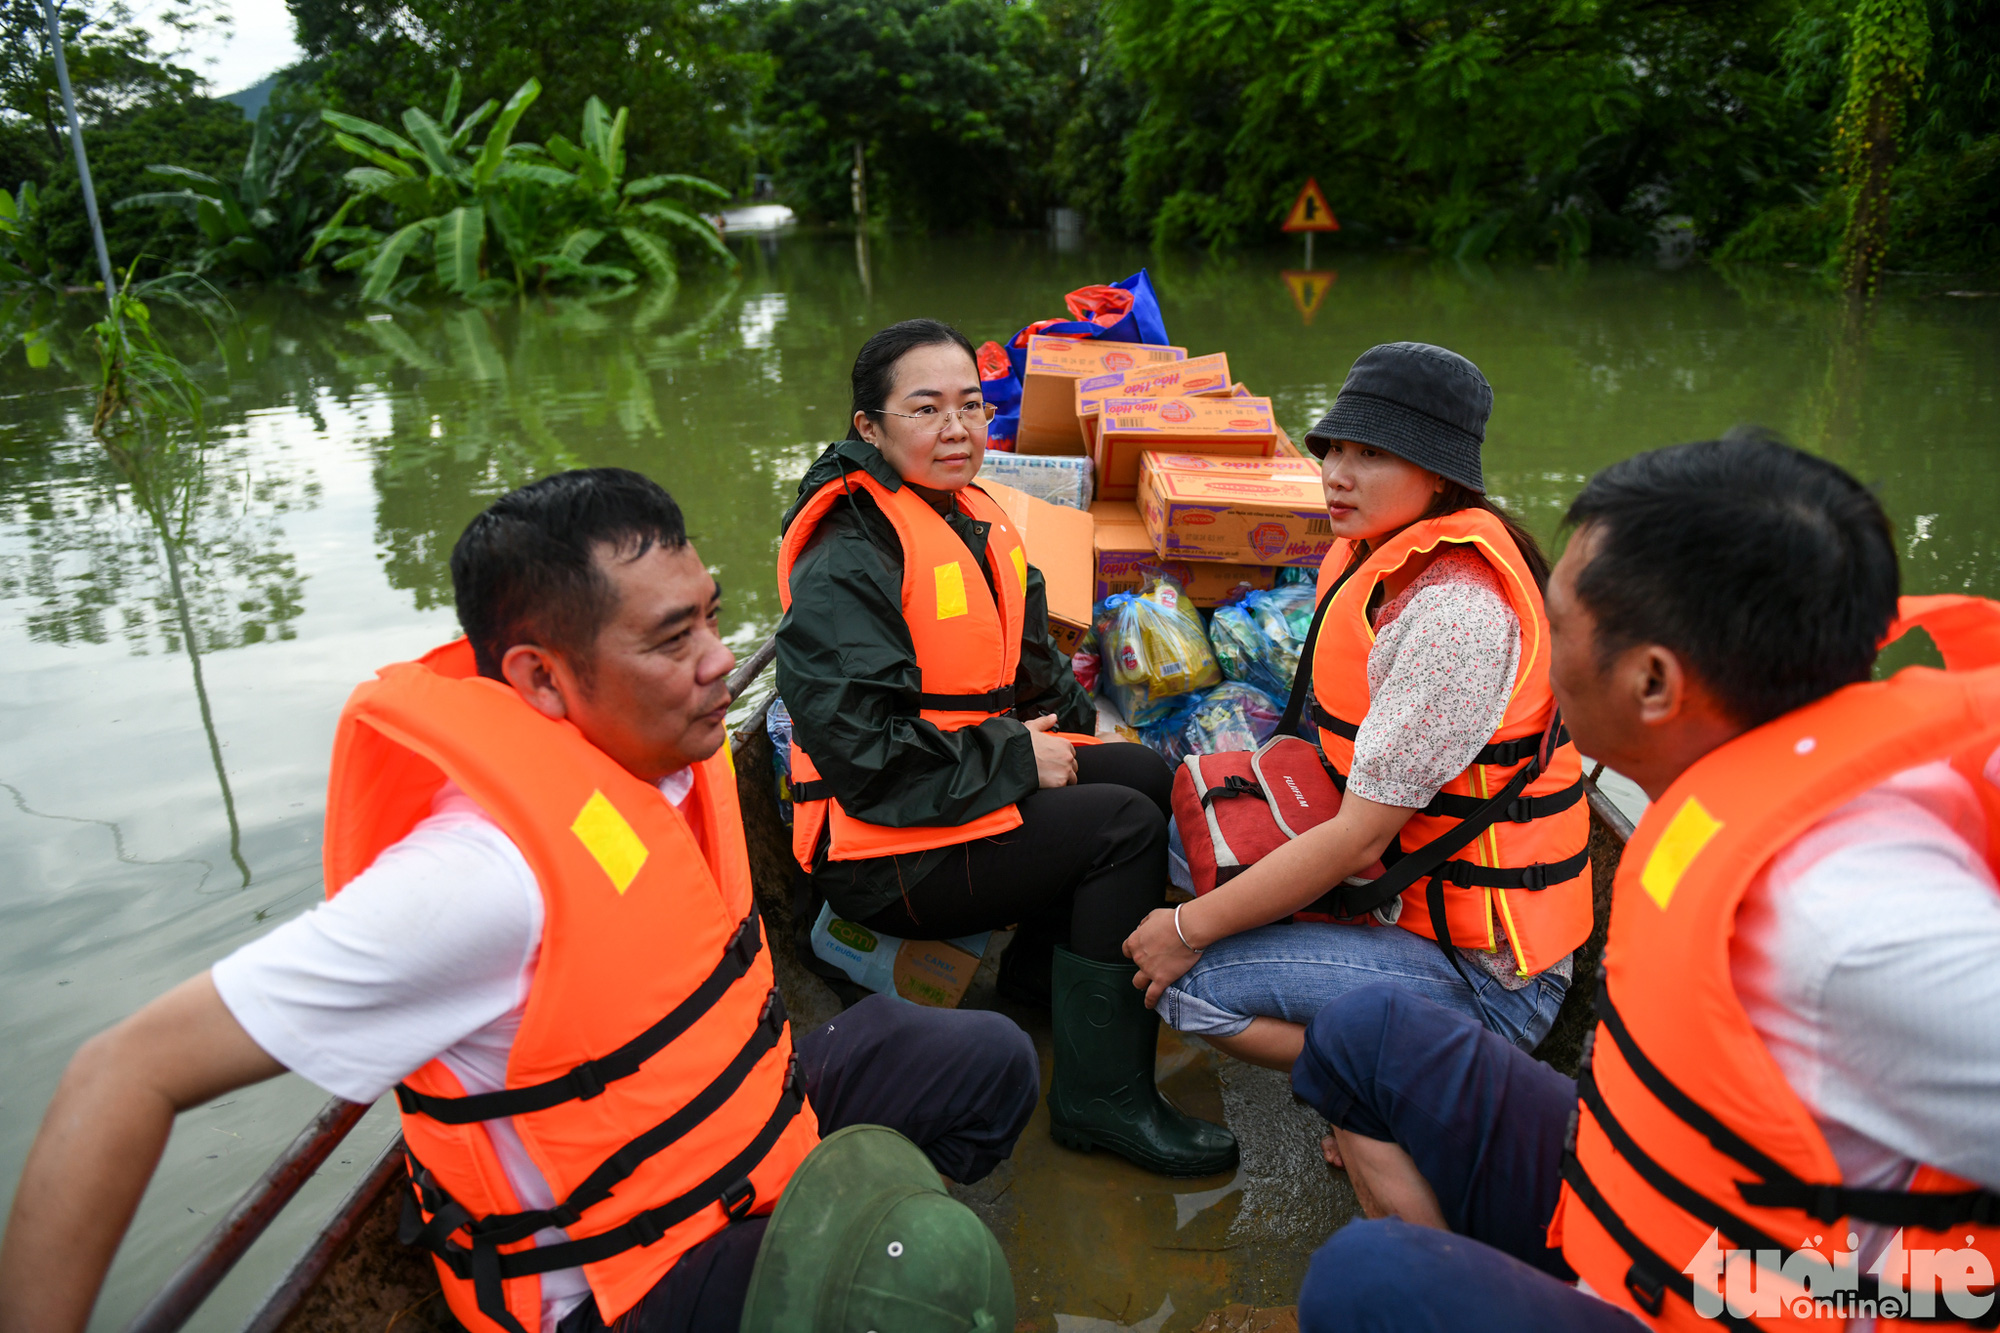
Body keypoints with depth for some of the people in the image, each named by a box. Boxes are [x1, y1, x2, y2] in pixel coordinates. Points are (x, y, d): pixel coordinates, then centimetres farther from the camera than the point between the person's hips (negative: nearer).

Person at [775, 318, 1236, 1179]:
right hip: (881, 849, -10)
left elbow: (1027, 661, 23)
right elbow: (858, 747, -27)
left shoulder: (969, 518, 10)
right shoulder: (848, 561, -21)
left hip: (981, 771, 10)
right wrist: (1014, 760, -19)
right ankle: (1103, 1100, -8)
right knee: (1125, 826, -18)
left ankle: (1042, 964, 20)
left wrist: (1062, 727, 5)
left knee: (1146, 775, 8)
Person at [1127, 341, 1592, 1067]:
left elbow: (1360, 836, -24)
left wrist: (1189, 929, -17)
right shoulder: (1380, 556, 3)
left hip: (1483, 978, -10)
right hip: (1413, 897, 10)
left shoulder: (1457, 613, -27)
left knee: (1193, 983, -18)